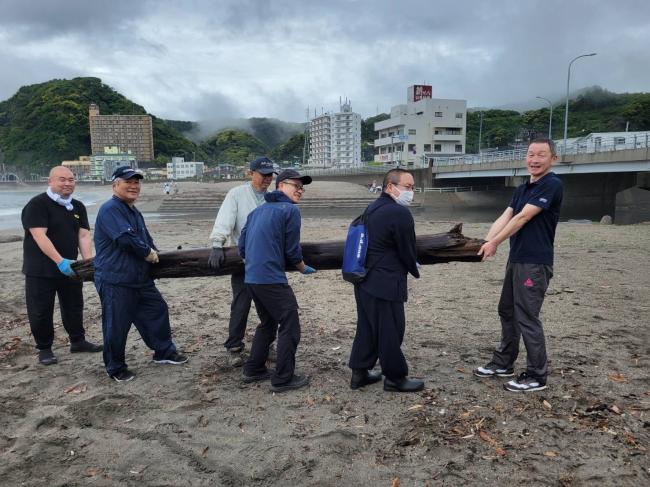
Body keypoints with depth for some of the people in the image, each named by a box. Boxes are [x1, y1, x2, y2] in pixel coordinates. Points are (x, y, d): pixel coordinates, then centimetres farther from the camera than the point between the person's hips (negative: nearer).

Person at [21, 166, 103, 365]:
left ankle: (78, 341, 33)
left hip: (70, 268, 6)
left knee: (74, 306, 17)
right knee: (41, 311, 4)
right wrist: (60, 261, -33)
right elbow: (39, 236, -23)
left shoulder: (78, 206, 6)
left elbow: (84, 236, 0)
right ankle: (44, 349, 20)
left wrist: (88, 261, -15)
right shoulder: (37, 204, -14)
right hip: (41, 271, -6)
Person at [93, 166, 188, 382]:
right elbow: (126, 238, -25)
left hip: (140, 279, 9)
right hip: (115, 281, -9)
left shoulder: (134, 212, 16)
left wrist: (153, 254, 8)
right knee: (116, 326, 2)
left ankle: (164, 352, 29)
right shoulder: (110, 209, -15)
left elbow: (147, 239, 25)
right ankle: (115, 368, 19)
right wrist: (148, 253, -11)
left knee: (157, 310, 14)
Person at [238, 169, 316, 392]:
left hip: (251, 278, 9)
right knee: (290, 327, 1)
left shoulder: (258, 210, 17)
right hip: (272, 279, -9)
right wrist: (304, 269, 13)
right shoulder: (290, 210, -6)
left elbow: (242, 247, 17)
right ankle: (283, 379, 5)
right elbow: (293, 250, -6)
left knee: (268, 323, 23)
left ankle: (253, 370, 29)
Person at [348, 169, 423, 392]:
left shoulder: (372, 208, 12)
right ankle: (395, 377, 16)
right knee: (391, 330, 3)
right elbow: (407, 249, -10)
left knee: (366, 327, 16)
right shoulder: (400, 213, -16)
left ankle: (359, 372, 24)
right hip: (385, 283, -9)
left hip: (364, 279, 9)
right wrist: (415, 271, 10)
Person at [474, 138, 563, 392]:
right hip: (516, 259, 9)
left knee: (527, 317, -3)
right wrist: (484, 242, -10)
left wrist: (494, 243, -15)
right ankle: (503, 363, 30)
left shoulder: (551, 184, -13)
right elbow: (504, 218, 4)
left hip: (535, 263, -9)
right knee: (507, 311, 16)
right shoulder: (522, 188, 14)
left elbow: (522, 218, -18)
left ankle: (537, 375, 11)